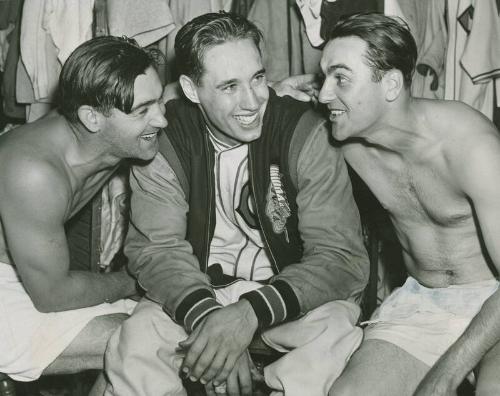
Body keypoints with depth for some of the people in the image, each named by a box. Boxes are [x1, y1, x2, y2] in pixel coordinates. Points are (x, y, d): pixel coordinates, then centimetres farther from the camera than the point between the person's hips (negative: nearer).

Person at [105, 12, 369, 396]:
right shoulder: (163, 139, -10)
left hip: (286, 291, -1)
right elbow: (156, 248, -13)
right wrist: (206, 316, -34)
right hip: (199, 292, 1)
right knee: (135, 342, -26)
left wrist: (250, 313, -35)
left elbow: (342, 256, -21)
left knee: (338, 329, -31)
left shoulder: (306, 133, -17)